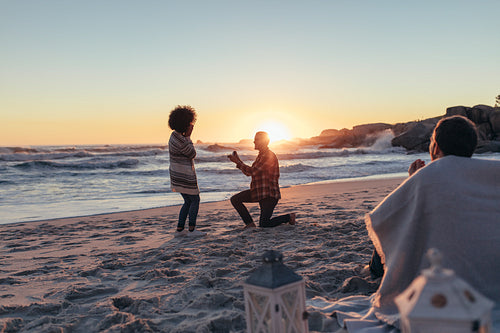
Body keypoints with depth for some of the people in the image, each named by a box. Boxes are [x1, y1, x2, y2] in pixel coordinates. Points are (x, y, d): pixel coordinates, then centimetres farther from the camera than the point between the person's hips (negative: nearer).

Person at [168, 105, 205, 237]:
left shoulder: (175, 135, 7)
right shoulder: (181, 141, -24)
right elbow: (193, 154, -10)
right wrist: (188, 136, -11)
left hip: (177, 174, 10)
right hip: (184, 176, -10)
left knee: (188, 202, 17)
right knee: (195, 200, 5)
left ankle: (180, 229, 17)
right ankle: (192, 229, 12)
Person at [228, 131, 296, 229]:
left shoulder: (270, 156, -18)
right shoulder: (260, 155, 14)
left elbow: (253, 171, -22)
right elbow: (249, 173, 20)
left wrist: (237, 162, -14)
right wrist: (238, 160, 10)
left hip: (269, 194, -9)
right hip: (258, 192, 9)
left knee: (263, 224, -11)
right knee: (235, 199, -2)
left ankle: (289, 217, 9)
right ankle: (250, 224, 4)